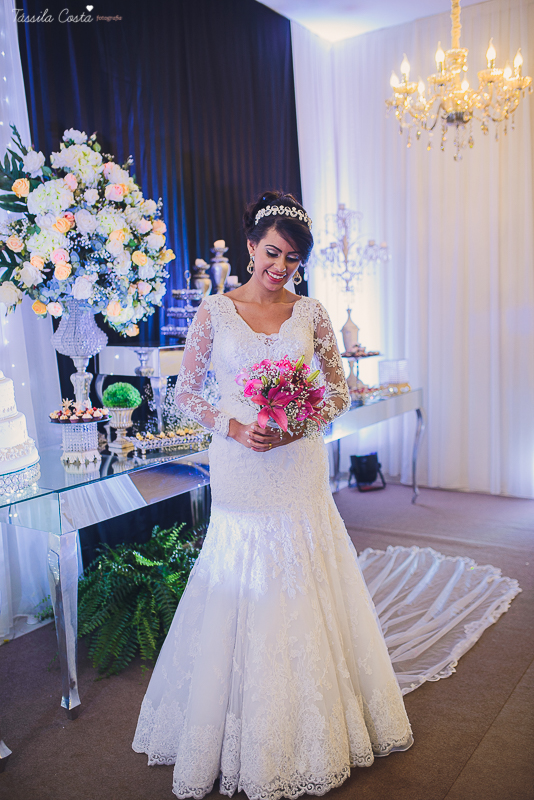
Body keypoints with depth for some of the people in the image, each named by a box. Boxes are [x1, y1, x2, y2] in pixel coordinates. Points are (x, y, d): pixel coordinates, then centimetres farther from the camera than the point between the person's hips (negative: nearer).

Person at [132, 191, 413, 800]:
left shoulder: (310, 314, 4)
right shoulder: (214, 312, -1)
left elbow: (339, 390, 8)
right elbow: (185, 392, 2)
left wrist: (301, 423, -10)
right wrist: (234, 426, -13)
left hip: (299, 471, 2)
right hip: (240, 471, -1)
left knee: (304, 598, 10)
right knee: (242, 599, 7)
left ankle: (312, 731, 33)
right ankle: (247, 739, 29)